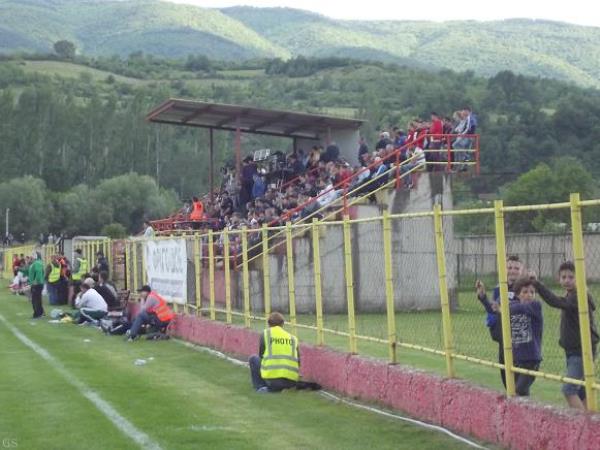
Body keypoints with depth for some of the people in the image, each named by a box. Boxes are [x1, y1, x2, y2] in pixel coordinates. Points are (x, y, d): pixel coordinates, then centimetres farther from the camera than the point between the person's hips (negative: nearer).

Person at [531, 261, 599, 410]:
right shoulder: (569, 297, 11)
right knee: (580, 392, 12)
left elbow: (556, 302, -33)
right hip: (573, 351, 9)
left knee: (569, 389, -17)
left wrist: (537, 283, -38)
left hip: (582, 351, -9)